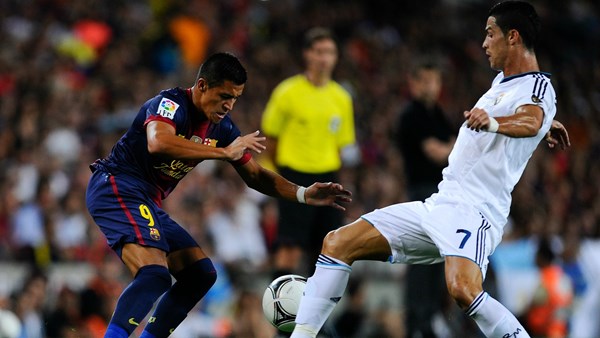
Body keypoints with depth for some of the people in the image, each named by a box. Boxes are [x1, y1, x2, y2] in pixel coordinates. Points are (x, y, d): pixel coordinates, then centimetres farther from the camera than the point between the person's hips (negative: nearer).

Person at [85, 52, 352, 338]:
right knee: (155, 275, -28)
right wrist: (224, 152, -33)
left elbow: (255, 176, 16)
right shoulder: (170, 103, -16)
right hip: (117, 187, -9)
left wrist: (303, 194, 0)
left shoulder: (222, 127, 7)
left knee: (201, 274, 8)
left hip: (148, 202, 9)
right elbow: (158, 143, -38)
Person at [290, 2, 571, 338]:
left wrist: (494, 122, -51)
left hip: (473, 210, -9)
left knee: (463, 288, -37)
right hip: (437, 205, 9)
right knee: (337, 243, 3)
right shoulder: (503, 80, 17)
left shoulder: (538, 87, -10)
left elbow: (530, 122, -35)